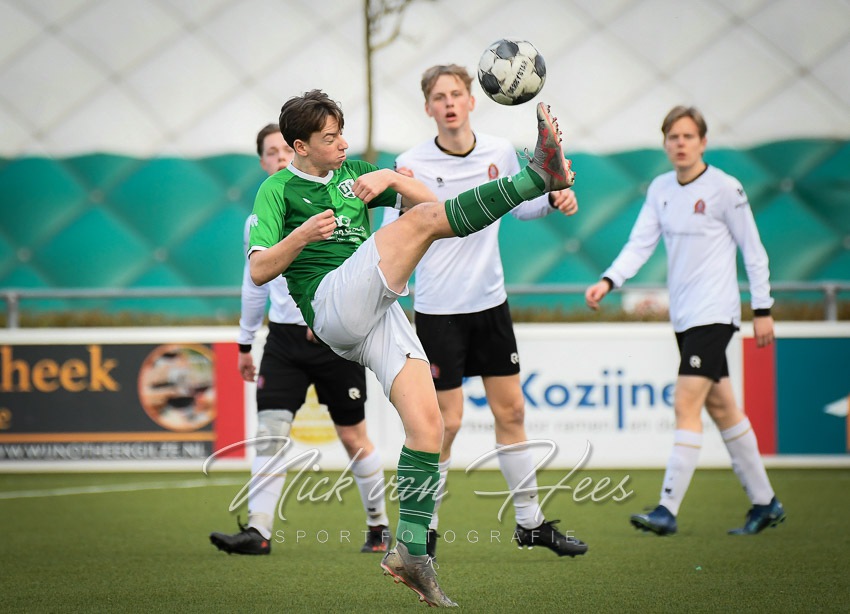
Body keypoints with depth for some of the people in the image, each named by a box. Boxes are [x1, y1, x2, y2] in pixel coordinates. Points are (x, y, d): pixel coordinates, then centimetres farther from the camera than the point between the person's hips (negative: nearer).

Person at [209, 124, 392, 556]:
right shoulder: (257, 222, 10)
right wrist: (245, 343, 24)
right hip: (284, 338, 3)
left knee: (353, 436, 5)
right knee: (269, 430, -10)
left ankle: (378, 525, 20)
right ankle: (258, 531, -13)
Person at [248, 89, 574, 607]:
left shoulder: (353, 173, 26)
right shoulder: (279, 189, 9)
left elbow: (426, 196, 20)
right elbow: (259, 271, 0)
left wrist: (391, 178, -1)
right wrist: (303, 235, -16)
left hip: (381, 313, 6)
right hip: (333, 302, -6)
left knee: (428, 425, -9)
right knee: (425, 220, -22)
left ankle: (412, 550, -6)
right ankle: (539, 176, -33)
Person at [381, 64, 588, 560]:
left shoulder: (500, 152, 1)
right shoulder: (412, 164, -12)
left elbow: (520, 205, 19)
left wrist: (553, 201, -1)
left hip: (491, 303, 4)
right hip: (438, 310, -4)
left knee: (511, 411, 10)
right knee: (447, 422, -5)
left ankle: (531, 523, 21)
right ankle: (425, 529, 10)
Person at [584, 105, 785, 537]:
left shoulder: (724, 189, -8)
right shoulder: (659, 189, 9)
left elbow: (753, 251, -3)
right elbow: (639, 245, 4)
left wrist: (763, 310, -4)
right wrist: (608, 282, -13)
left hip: (714, 313, -7)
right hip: (683, 317, 7)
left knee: (686, 405, -14)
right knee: (720, 407, 12)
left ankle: (668, 510, -17)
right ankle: (764, 503, 21)